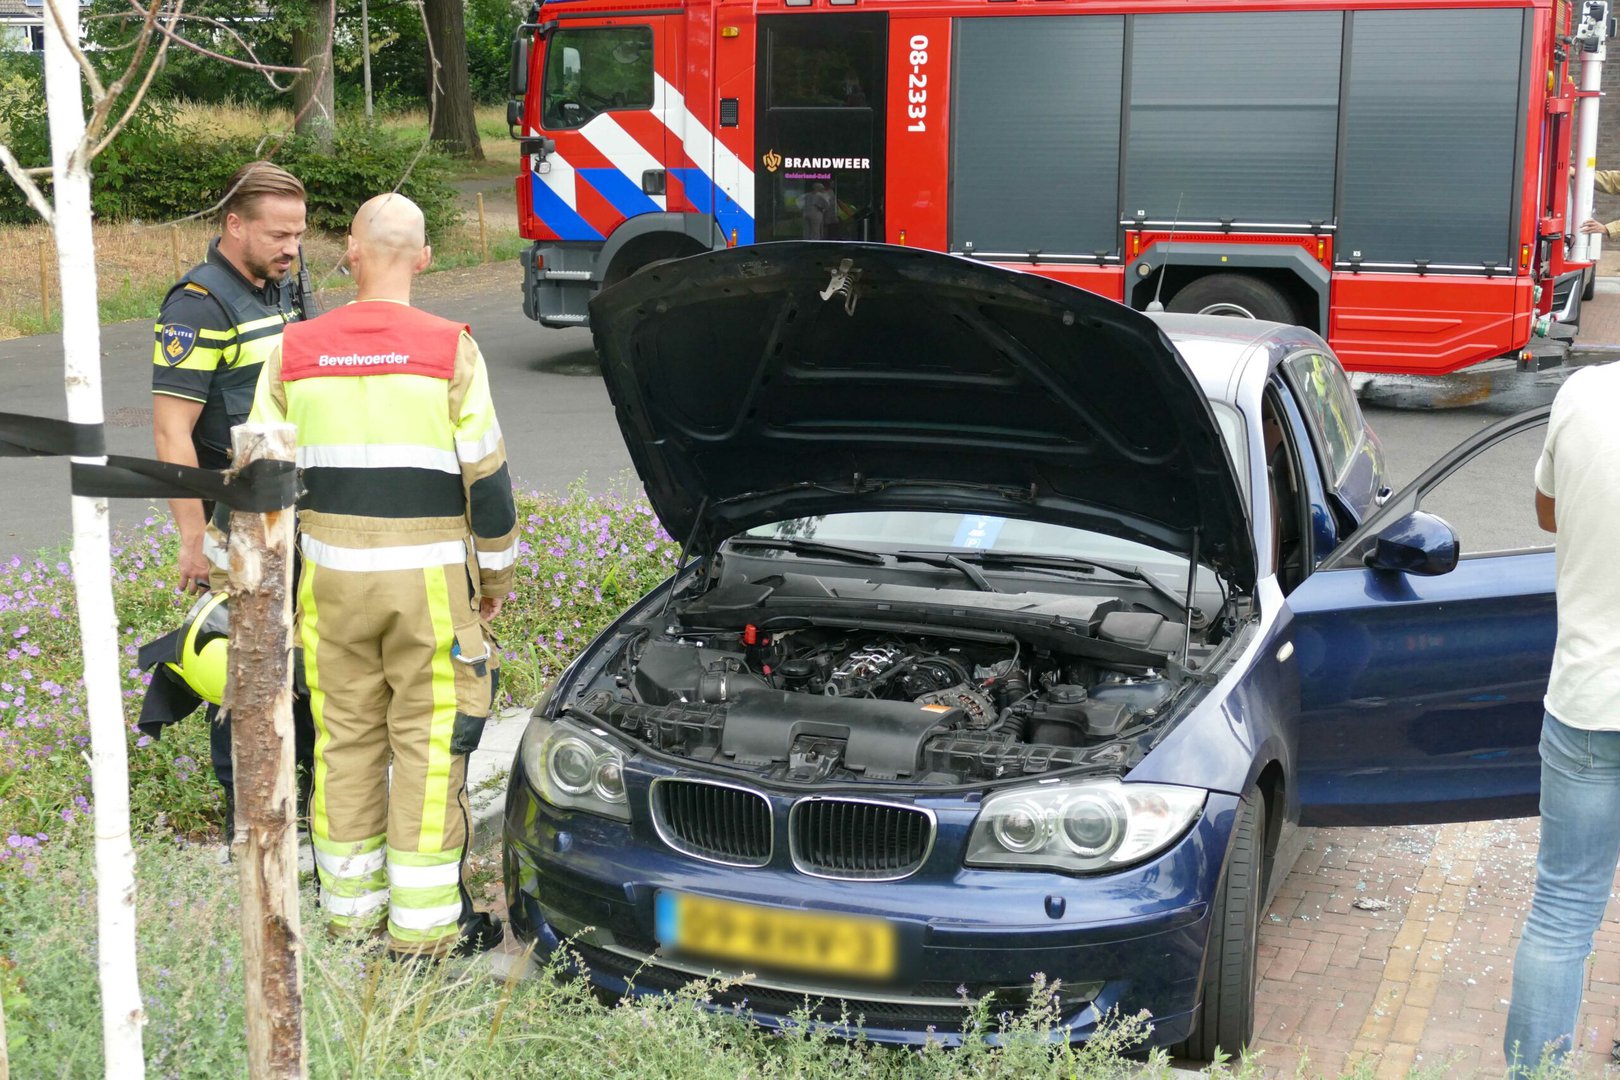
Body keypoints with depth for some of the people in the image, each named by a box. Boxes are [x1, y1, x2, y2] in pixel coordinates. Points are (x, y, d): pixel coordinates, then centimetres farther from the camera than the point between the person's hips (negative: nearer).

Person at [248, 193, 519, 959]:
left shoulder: (294, 351, 1)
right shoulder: (449, 350, -8)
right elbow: (486, 477, -6)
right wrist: (496, 574, 7)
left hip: (331, 572, 3)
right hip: (429, 577, -3)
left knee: (344, 738, 13)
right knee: (429, 741, 4)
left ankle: (349, 904, 23)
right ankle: (424, 922, 8)